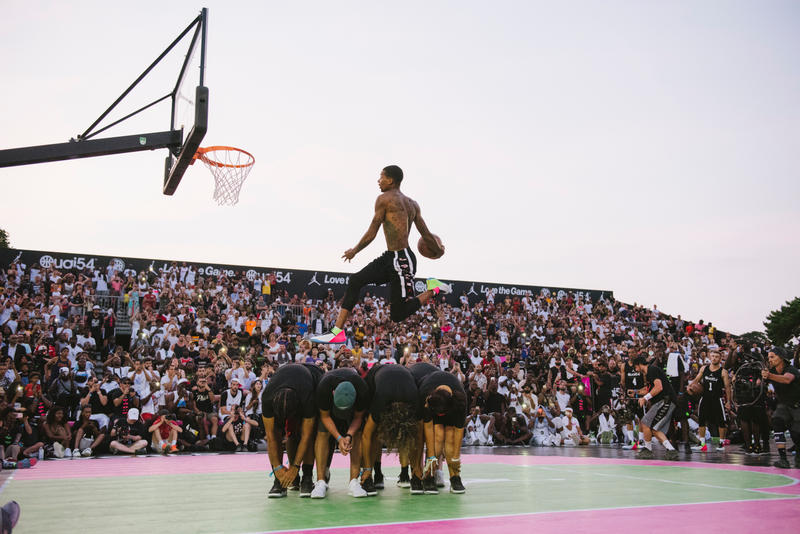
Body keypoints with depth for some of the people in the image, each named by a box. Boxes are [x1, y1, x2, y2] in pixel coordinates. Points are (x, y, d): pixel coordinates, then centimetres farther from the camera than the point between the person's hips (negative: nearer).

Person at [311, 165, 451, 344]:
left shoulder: (384, 199, -9)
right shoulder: (412, 204, 13)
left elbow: (371, 234, -7)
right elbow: (427, 236, 14)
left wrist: (354, 251, 10)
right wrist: (439, 251, 34)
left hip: (402, 260, -9)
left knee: (397, 316, -1)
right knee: (356, 280, 1)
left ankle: (433, 289, 9)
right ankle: (337, 331, 0)